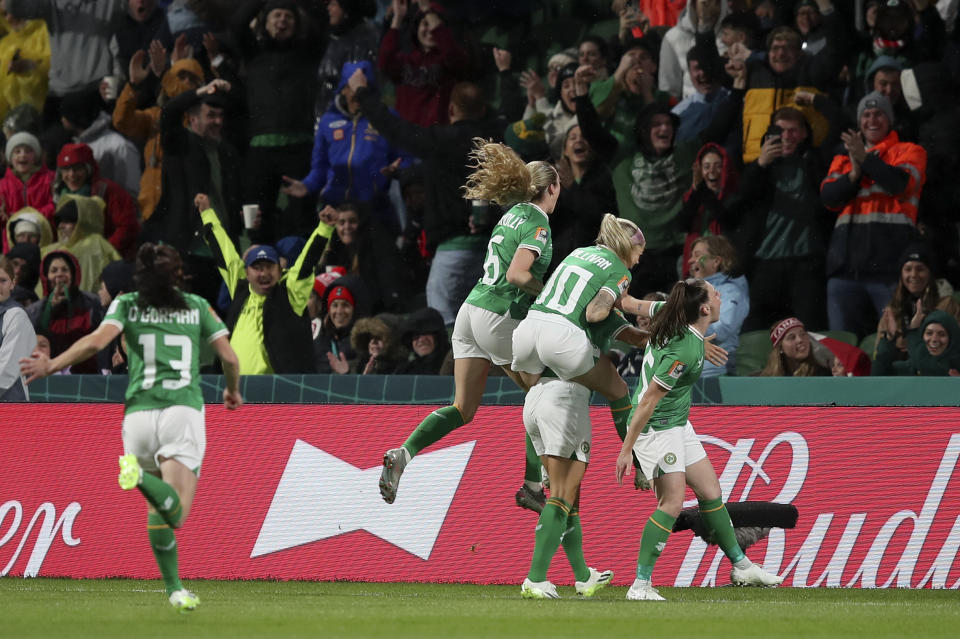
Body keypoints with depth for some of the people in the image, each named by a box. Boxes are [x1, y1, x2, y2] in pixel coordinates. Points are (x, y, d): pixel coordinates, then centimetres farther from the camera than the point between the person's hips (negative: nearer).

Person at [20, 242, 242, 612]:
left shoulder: (127, 305, 11)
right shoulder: (198, 307, 14)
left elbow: (96, 341, -5)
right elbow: (229, 357, 11)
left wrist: (51, 365, 3)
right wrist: (233, 392, 30)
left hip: (138, 412, 2)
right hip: (184, 409, -2)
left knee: (158, 508, 18)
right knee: (176, 515, -15)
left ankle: (174, 588, 10)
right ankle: (141, 478, -45)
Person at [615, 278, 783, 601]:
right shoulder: (686, 350, -29)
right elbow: (649, 400, -26)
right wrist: (626, 449, -24)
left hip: (678, 424, 10)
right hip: (656, 428, -10)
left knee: (710, 491, 14)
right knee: (672, 502, -16)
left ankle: (741, 566, 25)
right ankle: (640, 584, -13)